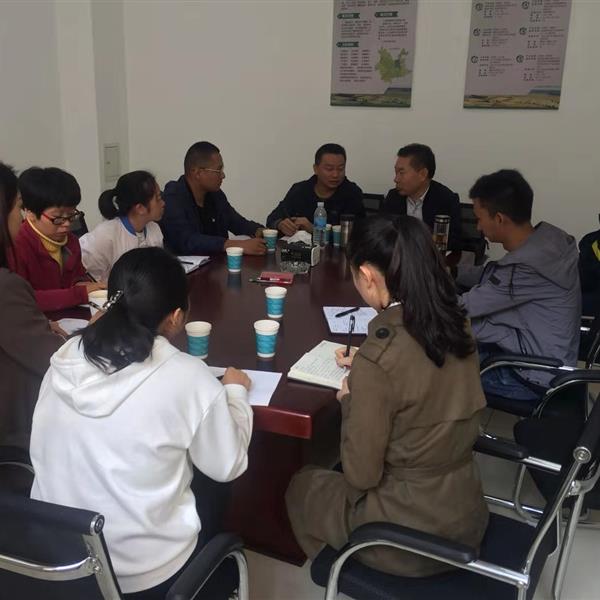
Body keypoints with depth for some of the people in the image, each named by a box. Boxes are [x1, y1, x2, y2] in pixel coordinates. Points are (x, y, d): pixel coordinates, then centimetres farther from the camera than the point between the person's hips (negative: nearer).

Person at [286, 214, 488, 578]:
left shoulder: (378, 355, -28)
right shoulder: (456, 324, -7)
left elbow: (361, 474, -19)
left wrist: (348, 400, -6)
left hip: (411, 536, -6)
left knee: (302, 486, 22)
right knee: (333, 476, 29)